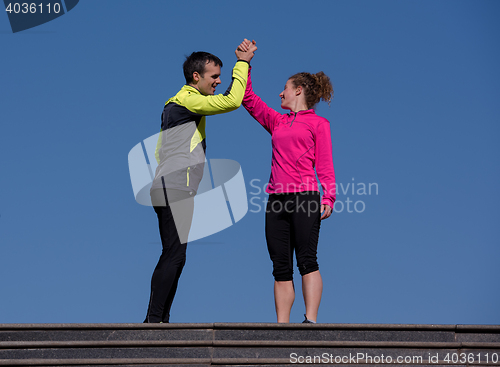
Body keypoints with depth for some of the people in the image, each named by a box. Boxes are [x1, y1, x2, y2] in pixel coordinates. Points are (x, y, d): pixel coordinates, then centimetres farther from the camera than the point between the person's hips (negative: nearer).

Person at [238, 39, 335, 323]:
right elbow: (248, 99, 21)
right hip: (277, 200, 5)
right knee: (281, 267, 1)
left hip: (304, 197, -5)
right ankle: (282, 325, 0)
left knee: (307, 260, -14)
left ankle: (311, 320, -19)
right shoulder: (277, 122, 21)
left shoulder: (318, 124, 7)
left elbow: (325, 166, 0)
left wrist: (329, 197, -12)